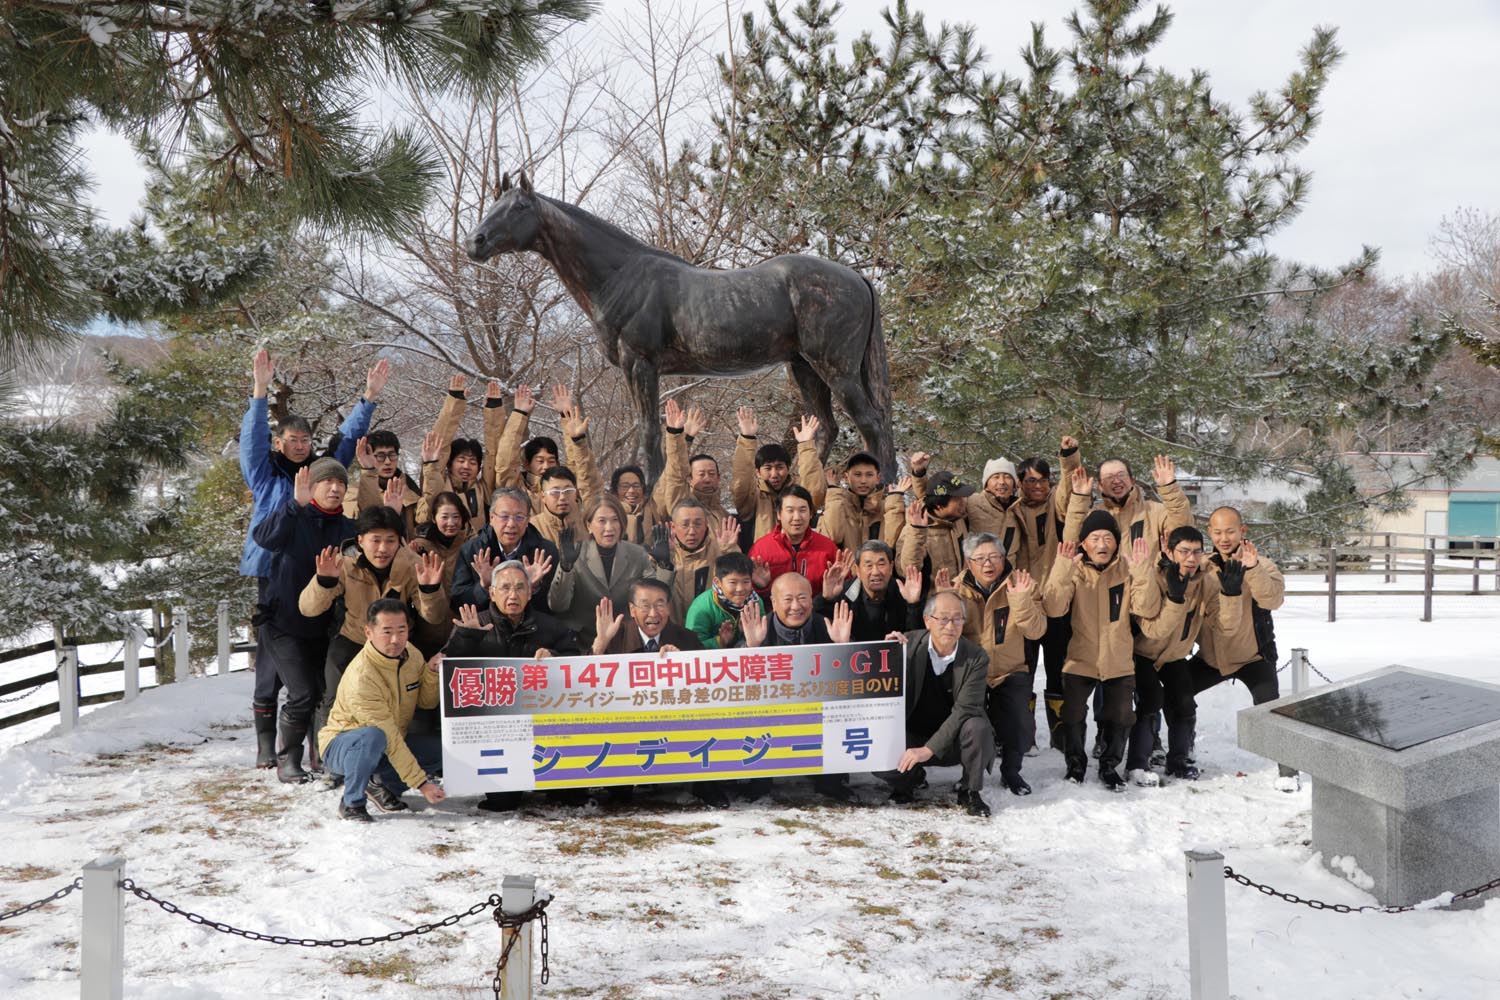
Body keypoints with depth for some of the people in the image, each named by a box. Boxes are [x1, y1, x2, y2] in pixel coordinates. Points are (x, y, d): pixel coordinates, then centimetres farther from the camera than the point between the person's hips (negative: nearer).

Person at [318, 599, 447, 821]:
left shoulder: (411, 654, -5)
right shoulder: (361, 676, -30)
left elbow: (426, 703, 2)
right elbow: (388, 736, -31)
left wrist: (432, 672, -18)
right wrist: (420, 782, -32)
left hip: (388, 746, 7)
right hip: (340, 747, -7)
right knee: (373, 736, -40)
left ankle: (383, 783, 9)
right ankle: (351, 803, -16)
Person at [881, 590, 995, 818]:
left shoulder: (976, 658, -12)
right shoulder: (908, 645, -7)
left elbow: (965, 710, -20)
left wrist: (929, 749, -29)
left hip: (952, 741, -1)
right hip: (912, 736, 1)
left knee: (978, 727, -33)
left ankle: (970, 792, -5)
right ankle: (911, 778, 11)